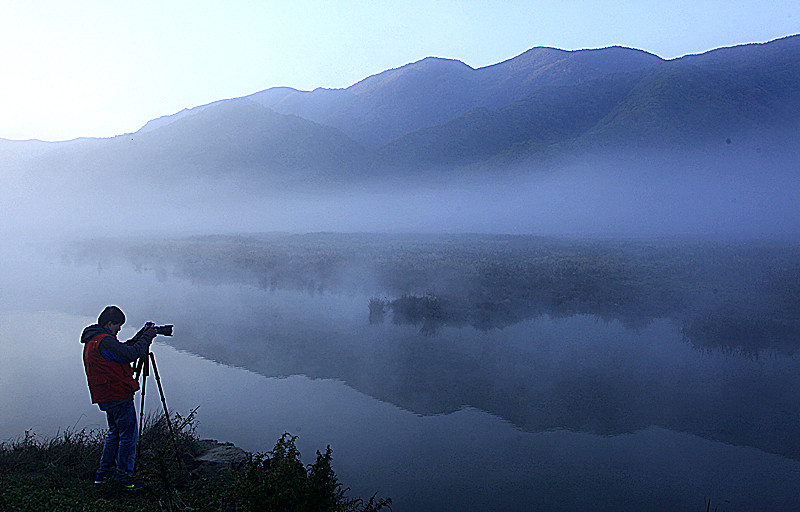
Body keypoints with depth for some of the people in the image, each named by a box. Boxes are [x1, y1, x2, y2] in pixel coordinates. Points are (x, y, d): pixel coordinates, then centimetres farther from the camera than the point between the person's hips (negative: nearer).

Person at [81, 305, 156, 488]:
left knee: (115, 432, 21)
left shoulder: (92, 341, 14)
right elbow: (131, 354, -24)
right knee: (129, 435, -2)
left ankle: (103, 473, 26)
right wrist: (147, 336, -12)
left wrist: (142, 334, 11)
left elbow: (124, 348, 18)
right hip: (119, 396, -10)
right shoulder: (105, 341, -19)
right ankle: (123, 475, 3)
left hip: (106, 397, 10)